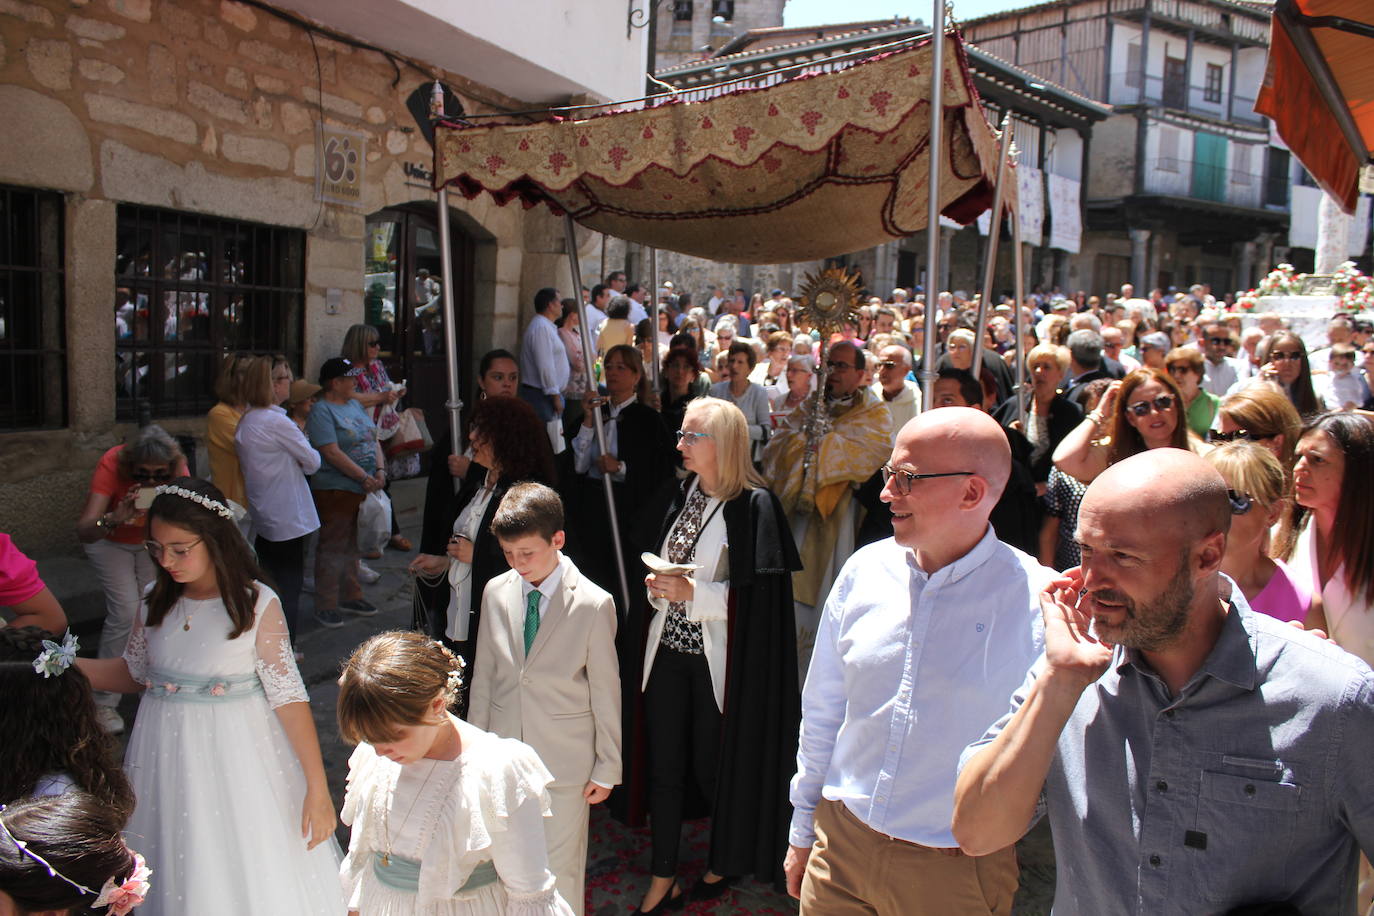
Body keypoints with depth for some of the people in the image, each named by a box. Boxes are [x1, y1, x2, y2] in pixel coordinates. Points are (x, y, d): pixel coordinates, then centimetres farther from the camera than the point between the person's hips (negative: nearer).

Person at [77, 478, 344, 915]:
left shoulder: (257, 605, -16)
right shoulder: (156, 601, -1)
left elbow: (288, 696, -15)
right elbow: (134, 672, 14)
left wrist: (317, 788, -14)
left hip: (237, 751, -4)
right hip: (168, 755, 5)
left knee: (252, 875, 8)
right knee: (179, 872, 18)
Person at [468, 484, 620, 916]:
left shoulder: (594, 604, -14)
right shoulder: (495, 593, -2)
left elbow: (606, 693, -8)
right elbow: (484, 676, 6)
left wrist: (607, 769, -3)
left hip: (565, 762, -3)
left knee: (560, 871, 10)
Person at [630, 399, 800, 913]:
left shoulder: (753, 506, -12)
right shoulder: (683, 495, 8)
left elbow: (759, 598, -15)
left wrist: (692, 592, -21)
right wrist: (657, 584, -3)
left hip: (718, 660, -6)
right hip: (667, 651, 6)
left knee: (714, 765, 9)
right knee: (664, 765, 9)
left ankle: (724, 865, 34)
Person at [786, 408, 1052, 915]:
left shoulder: (1040, 602, -17)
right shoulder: (865, 571, -3)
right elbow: (821, 711, 6)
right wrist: (803, 833, 11)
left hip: (955, 872, -3)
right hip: (840, 843, 4)